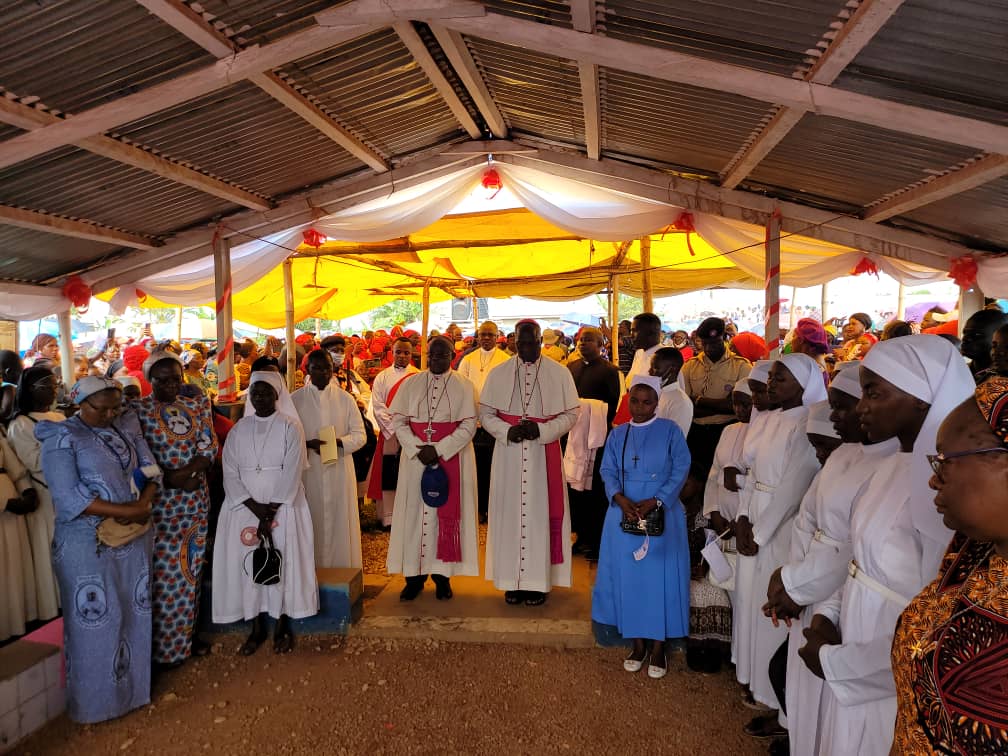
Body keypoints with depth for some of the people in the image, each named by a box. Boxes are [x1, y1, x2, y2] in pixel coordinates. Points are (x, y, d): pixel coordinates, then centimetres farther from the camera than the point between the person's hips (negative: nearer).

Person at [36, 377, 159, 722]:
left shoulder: (127, 427, 7)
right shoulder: (61, 438, -9)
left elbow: (150, 469, 5)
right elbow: (69, 498, -17)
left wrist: (144, 506, -15)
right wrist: (127, 510, -21)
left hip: (135, 538, 5)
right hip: (88, 545, -5)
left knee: (135, 613, 14)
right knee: (95, 620, 6)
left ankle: (133, 683, 32)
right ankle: (96, 698, 24)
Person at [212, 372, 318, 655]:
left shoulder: (290, 427, -2)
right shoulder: (238, 429, 7)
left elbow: (292, 473, -8)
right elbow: (230, 472, 0)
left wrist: (271, 510, -15)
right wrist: (254, 506, -12)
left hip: (283, 506, -3)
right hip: (245, 507, 3)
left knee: (282, 563, -1)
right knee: (248, 563, 2)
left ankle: (282, 625, 13)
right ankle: (256, 626, 15)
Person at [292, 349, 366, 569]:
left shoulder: (345, 399, 5)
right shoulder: (295, 399, 3)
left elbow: (360, 435, 4)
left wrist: (339, 442, -15)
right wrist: (308, 444, -17)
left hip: (339, 470, 1)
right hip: (309, 471, 0)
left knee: (340, 523, 3)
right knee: (312, 522, 3)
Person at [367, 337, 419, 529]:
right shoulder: (382, 377, 6)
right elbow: (378, 406, -1)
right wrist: (393, 429, -10)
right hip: (388, 434, 1)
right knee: (388, 476, 2)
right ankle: (388, 517, 8)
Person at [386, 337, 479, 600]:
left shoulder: (464, 386, 1)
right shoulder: (411, 384, 7)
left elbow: (468, 425, -6)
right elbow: (398, 421, 2)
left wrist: (438, 449, -16)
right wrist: (418, 449, -13)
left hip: (451, 458, -2)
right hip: (415, 457, 2)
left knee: (446, 513, 2)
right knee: (415, 512, 3)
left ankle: (442, 574, 13)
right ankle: (415, 575, 13)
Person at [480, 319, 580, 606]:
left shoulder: (559, 373, 0)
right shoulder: (498, 373, 5)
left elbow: (570, 413, 0)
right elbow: (485, 413, 5)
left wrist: (541, 430, -15)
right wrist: (507, 431, -13)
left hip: (544, 455, -1)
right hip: (508, 454, 1)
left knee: (541, 513, 2)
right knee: (510, 513, 5)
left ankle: (538, 581, 14)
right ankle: (513, 580, 16)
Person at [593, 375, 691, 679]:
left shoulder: (670, 431, 0)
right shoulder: (617, 435, 8)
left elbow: (680, 469, -6)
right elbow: (608, 471, 3)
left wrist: (654, 501, -16)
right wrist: (620, 498, -16)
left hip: (662, 516, -2)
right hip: (624, 517, 3)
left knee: (660, 577, 2)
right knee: (629, 577, 5)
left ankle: (658, 646, 14)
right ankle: (638, 643, 18)